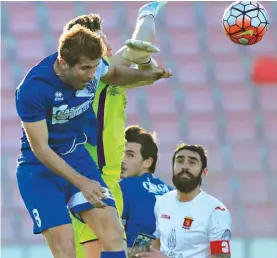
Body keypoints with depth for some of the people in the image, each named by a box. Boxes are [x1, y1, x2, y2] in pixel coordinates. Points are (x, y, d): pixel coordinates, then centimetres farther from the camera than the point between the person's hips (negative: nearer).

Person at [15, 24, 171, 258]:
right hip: (40, 168, -5)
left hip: (78, 157, 5)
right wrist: (81, 182, -28)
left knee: (113, 234, -12)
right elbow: (40, 148, -21)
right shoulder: (32, 89, -26)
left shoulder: (92, 65, -9)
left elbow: (113, 74, 17)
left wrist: (146, 75, -4)